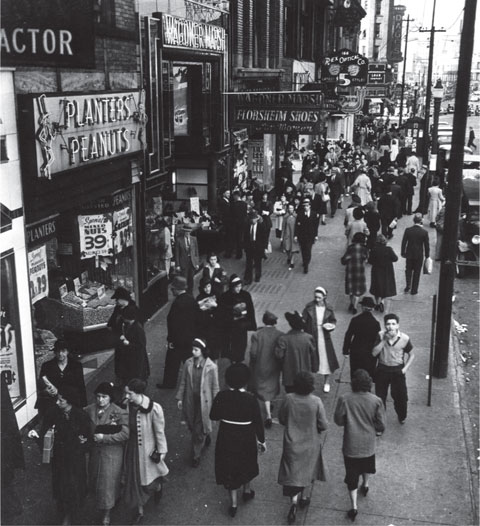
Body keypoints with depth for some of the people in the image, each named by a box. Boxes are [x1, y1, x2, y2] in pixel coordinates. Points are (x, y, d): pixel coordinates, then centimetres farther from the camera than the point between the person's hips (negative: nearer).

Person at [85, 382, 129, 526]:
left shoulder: (119, 413, -16)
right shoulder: (89, 410, -4)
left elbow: (125, 434, -20)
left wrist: (104, 437, -23)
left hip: (112, 453, -4)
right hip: (95, 451, 5)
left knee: (108, 482, 5)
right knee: (94, 480, 18)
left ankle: (107, 513, 25)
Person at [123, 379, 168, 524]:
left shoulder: (154, 408, -26)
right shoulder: (127, 406, -14)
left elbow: (159, 432, -14)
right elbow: (125, 428, 3)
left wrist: (161, 452, -7)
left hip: (148, 449, -3)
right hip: (132, 449, 3)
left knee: (150, 481, 16)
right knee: (134, 480, 15)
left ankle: (158, 487, 53)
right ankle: (139, 511, 36)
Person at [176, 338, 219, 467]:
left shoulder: (211, 367, -16)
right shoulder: (188, 363, -6)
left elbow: (215, 387, -7)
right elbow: (183, 382, 4)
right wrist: (179, 398, 6)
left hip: (203, 401, -4)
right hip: (190, 400, 4)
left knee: (199, 430, 4)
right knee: (192, 426, 18)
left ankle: (196, 455, 22)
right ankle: (206, 437, 49)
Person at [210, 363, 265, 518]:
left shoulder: (221, 396, -17)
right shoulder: (250, 399, -22)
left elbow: (213, 416, -4)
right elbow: (258, 422, -13)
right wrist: (261, 440, 1)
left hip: (226, 438, 1)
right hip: (246, 439, 0)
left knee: (229, 466, 17)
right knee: (247, 463, 27)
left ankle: (234, 502, 20)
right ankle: (247, 491, 48)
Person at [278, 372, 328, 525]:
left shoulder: (288, 399, -18)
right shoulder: (316, 401, -22)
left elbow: (281, 419, -4)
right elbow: (323, 425, -14)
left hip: (292, 443, 0)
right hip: (311, 444, 0)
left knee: (293, 472, 13)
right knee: (309, 470, 23)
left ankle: (294, 501, 0)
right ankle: (304, 497, 37)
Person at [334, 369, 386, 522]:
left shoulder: (344, 399, -18)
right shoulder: (376, 401, -16)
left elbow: (338, 420, -8)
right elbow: (381, 425, -10)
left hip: (351, 445, -2)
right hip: (368, 444, 2)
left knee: (352, 475, 12)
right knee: (367, 466, 32)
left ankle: (354, 506, 10)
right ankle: (365, 485, 55)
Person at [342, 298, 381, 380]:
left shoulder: (355, 320, -8)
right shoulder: (375, 323, -10)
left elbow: (348, 336, -3)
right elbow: (377, 340, -5)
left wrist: (345, 350, 6)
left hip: (355, 352, 1)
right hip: (370, 353, -1)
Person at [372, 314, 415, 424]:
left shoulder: (404, 338, -13)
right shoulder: (381, 335, -11)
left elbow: (411, 355, 2)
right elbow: (374, 353, -16)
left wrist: (405, 368, -8)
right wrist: (384, 340, -24)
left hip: (398, 370, -1)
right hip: (382, 369, 1)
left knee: (400, 396, 7)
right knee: (380, 396, 10)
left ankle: (402, 417, 37)